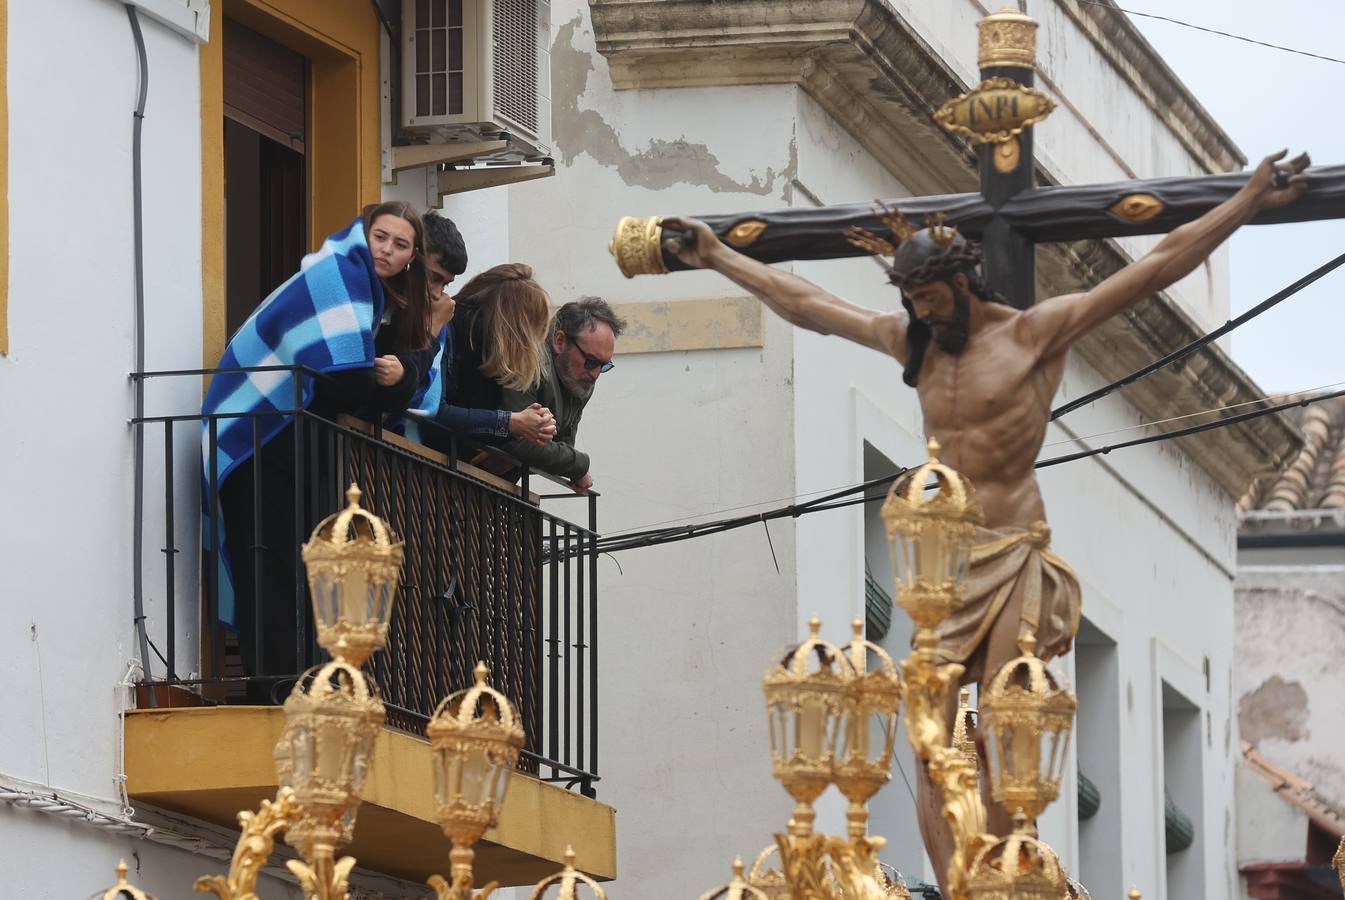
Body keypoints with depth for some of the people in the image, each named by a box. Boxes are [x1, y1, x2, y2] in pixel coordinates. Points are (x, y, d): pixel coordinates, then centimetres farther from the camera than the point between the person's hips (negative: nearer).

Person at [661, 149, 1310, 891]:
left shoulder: (1036, 332, -3)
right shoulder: (912, 341, 11)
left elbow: (1153, 270, -7)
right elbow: (804, 303, 21)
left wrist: (1249, 203, -12)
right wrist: (716, 259, 27)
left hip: (1012, 560, -4)